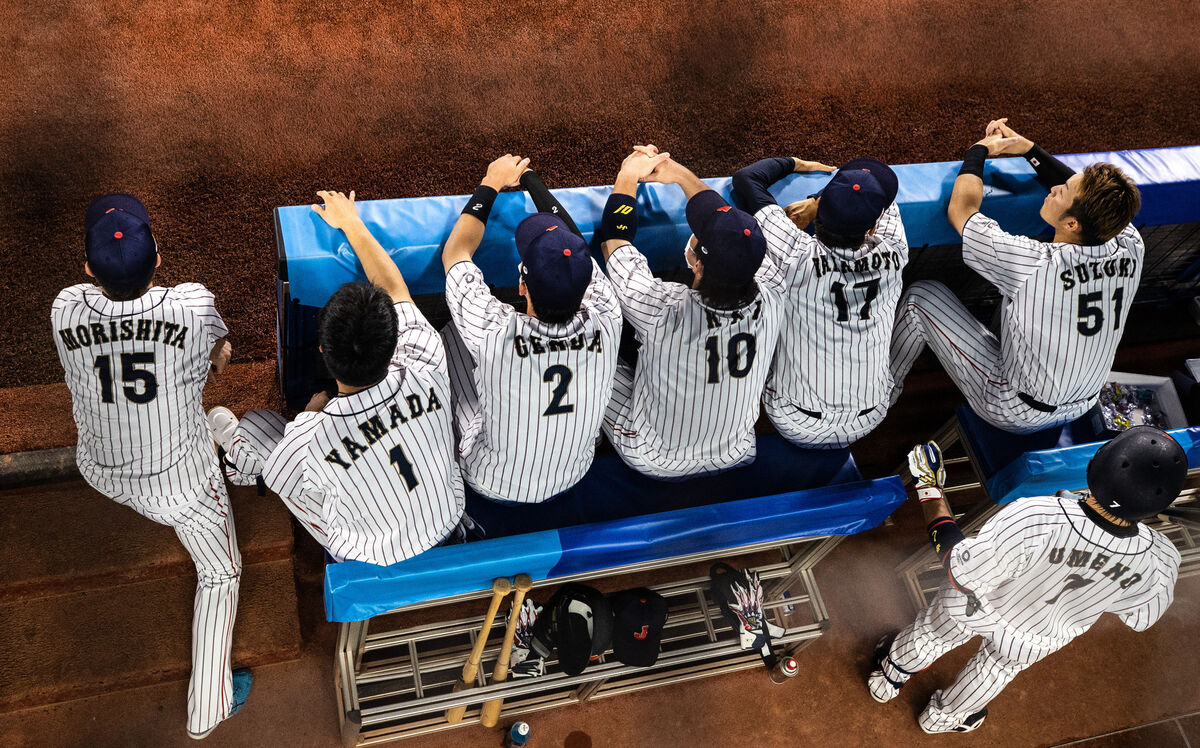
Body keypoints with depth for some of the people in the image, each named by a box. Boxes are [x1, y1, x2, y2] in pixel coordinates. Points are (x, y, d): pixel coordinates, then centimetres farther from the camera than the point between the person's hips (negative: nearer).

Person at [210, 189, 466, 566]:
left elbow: (278, 476, -9)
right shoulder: (426, 375, -31)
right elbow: (395, 289, -11)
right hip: (448, 527, 4)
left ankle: (232, 444, 45)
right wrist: (351, 222, 3)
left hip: (371, 563, -3)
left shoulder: (309, 438, -36)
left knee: (256, 425, 8)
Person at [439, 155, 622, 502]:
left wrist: (490, 185, -5)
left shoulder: (497, 333, -38)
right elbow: (573, 245, -9)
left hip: (493, 484, -3)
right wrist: (529, 177, 4)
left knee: (453, 331, 12)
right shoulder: (605, 323, -30)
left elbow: (454, 252, -17)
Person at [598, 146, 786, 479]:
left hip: (653, 460, -4)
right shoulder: (771, 299, -27)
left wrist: (627, 177, -3)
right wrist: (681, 174, 1)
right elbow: (737, 229, -6)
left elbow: (614, 238, -18)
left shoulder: (665, 311, -37)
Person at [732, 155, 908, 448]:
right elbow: (884, 194, 4)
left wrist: (792, 163, 1)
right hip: (869, 420, 3)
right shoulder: (893, 257, -17)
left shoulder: (798, 258, -26)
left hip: (795, 424, -2)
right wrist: (816, 202, -3)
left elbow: (746, 178, -15)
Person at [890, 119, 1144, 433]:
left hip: (1016, 413, -6)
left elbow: (960, 210, -21)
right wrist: (1028, 149, 6)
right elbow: (1091, 196, 4)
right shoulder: (1131, 248, -19)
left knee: (921, 295, 1)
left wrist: (980, 149, -5)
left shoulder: (1036, 265, -36)